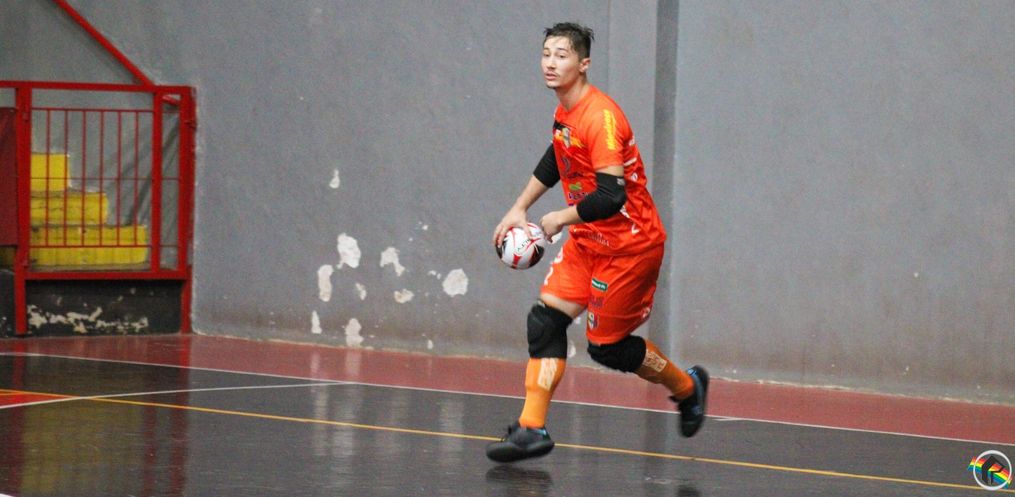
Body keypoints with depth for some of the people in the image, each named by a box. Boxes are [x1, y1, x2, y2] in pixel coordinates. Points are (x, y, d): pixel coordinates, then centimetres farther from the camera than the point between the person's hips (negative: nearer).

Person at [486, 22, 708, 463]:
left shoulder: (600, 117, -25)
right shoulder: (564, 112, 5)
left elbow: (611, 196, -30)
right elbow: (554, 162, 26)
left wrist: (561, 219, -16)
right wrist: (519, 209, 22)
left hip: (629, 244, -9)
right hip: (587, 240, 9)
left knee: (606, 346, 0)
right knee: (546, 318, -4)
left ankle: (688, 387, 24)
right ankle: (531, 429, -4)